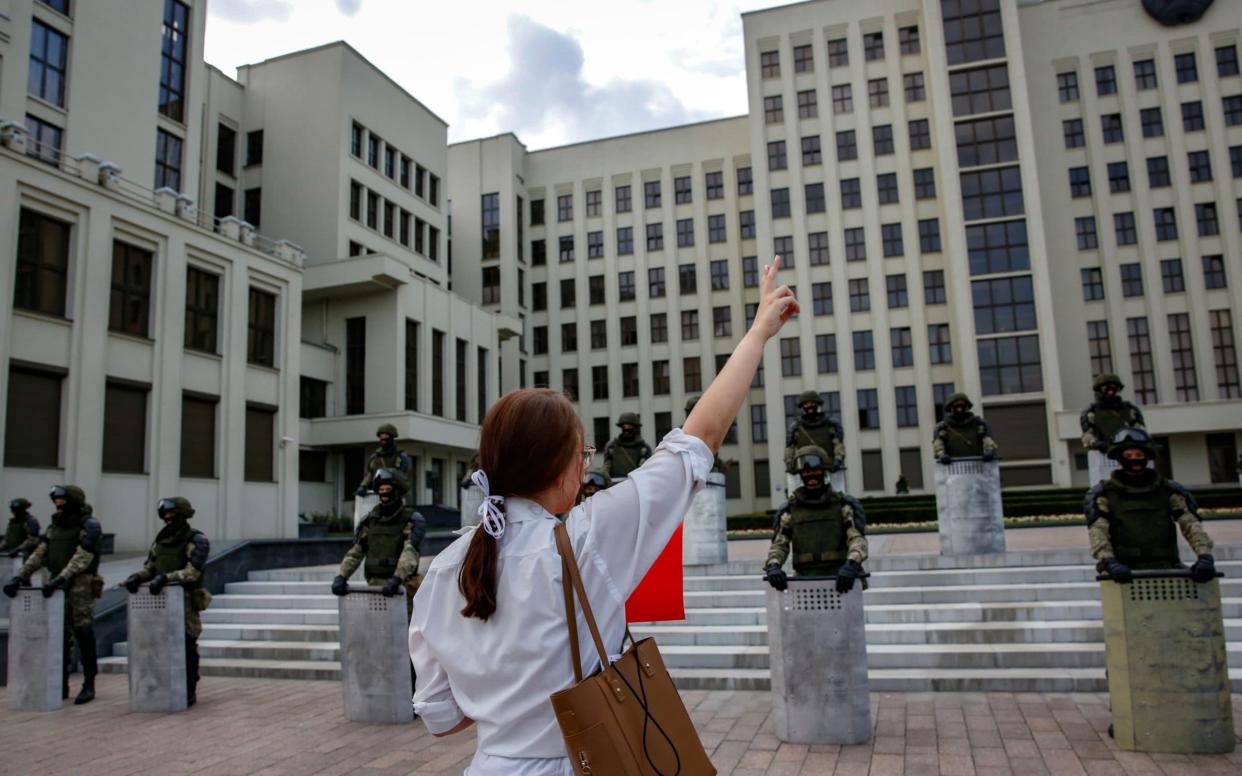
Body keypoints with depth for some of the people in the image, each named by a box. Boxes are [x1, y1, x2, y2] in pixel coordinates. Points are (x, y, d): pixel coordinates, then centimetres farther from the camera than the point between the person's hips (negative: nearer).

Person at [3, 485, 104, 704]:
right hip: (58, 587, 7)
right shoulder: (55, 526, 14)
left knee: (84, 635, -5)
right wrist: (19, 576, -4)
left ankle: (89, 686, 3)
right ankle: (61, 685, 17)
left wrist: (60, 579, -30)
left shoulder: (89, 526, -9)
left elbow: (81, 558, -20)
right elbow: (39, 555, 9)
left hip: (81, 586, -7)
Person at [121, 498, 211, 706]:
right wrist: (135, 577, -8)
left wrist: (165, 578, -30)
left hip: (185, 601, -6)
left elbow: (192, 572, -18)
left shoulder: (197, 540, -8)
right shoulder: (160, 540, 13)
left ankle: (189, 693, 7)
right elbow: (149, 567, 13)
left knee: (186, 649, -2)